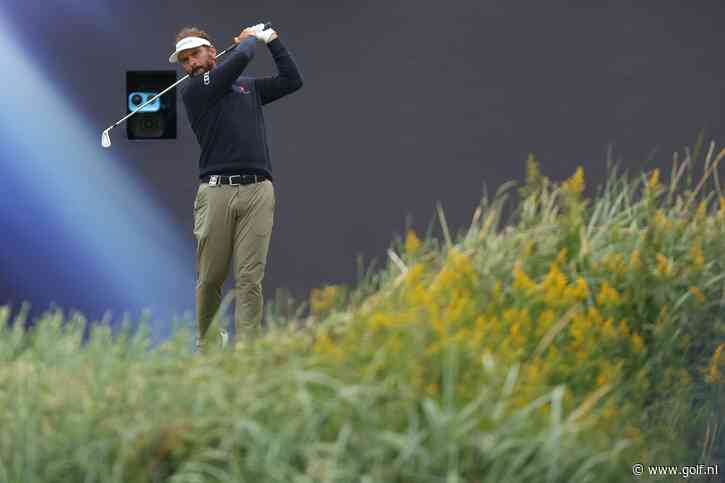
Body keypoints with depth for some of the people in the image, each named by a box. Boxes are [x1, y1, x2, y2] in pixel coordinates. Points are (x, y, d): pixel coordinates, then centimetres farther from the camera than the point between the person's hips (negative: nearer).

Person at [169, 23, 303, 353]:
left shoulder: (249, 88, 22)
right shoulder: (193, 91, 5)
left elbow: (292, 81, 19)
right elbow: (239, 60, -4)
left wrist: (272, 40, 20)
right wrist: (250, 39, 16)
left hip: (257, 190, 2)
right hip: (216, 191, -2)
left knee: (250, 279, -5)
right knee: (210, 278, 0)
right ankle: (206, 347, 17)